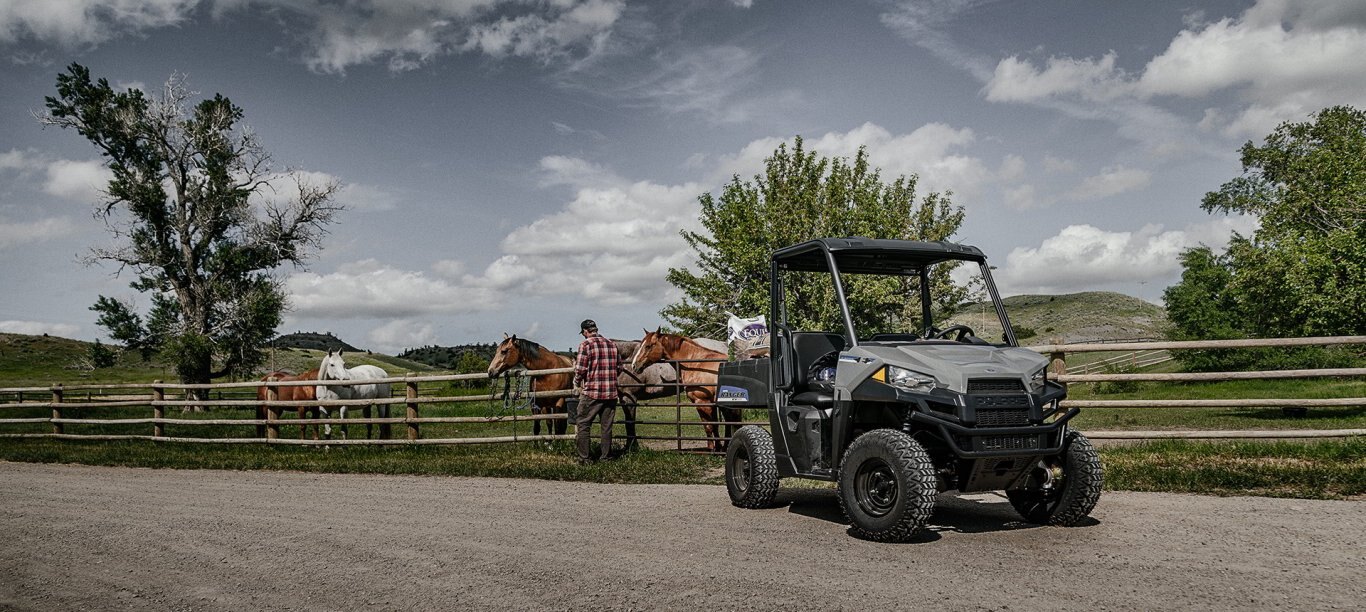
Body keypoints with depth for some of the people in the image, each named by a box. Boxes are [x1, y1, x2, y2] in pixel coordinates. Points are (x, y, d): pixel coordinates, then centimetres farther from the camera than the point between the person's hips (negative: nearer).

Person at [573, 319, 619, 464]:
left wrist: (577, 382, 6)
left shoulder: (586, 344, -8)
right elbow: (619, 368, 13)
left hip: (591, 392, -5)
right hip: (611, 393, 5)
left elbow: (581, 370, -12)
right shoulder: (612, 344, 8)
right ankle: (606, 456, 17)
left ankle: (585, 458, 3)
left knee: (583, 425, 6)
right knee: (607, 426, 13)